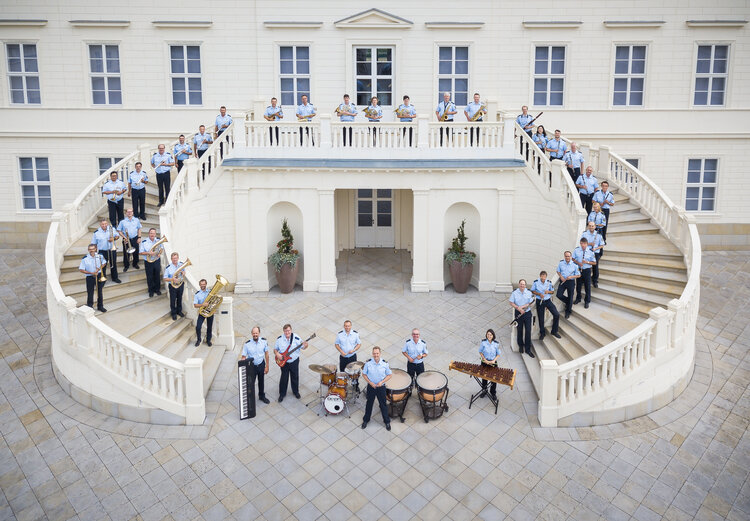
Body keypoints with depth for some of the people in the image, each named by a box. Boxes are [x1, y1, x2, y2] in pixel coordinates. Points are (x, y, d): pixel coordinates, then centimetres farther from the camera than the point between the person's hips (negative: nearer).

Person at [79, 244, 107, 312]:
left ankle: (100, 306, 26)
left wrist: (99, 268, -8)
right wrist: (91, 273, -19)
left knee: (99, 291, 12)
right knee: (90, 293, 4)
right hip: (90, 277, -3)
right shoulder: (85, 259, -15)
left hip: (98, 276, 3)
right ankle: (89, 307, 18)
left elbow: (104, 263, 11)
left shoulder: (99, 256, -6)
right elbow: (81, 270, -12)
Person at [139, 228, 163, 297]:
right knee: (150, 277, 7)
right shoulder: (144, 242, -12)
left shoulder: (158, 241, -1)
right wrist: (148, 253, -24)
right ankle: (151, 291, 23)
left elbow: (161, 248, 12)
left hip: (157, 261, 2)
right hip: (148, 262, -2)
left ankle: (157, 289, 30)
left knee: (157, 276, 13)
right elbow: (141, 252, -8)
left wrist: (160, 253, -8)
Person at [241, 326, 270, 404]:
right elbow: (243, 357, -15)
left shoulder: (263, 341, -15)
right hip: (251, 366, -3)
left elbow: (266, 353, -3)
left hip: (261, 365, 3)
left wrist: (267, 366, 0)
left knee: (261, 382, 22)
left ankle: (262, 396, 45)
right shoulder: (247, 344, -22)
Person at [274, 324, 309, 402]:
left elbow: (303, 346, -8)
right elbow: (275, 349, 2)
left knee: (295, 377, 15)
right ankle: (282, 394, 28)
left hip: (294, 361, 0)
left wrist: (305, 346, -32)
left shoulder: (296, 338, -13)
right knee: (284, 378, 9)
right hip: (283, 362, 0)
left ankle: (296, 392, 38)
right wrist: (277, 354, -19)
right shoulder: (279, 339, -8)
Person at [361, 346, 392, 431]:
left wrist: (382, 382, -17)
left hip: (381, 387, 0)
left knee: (383, 404, 11)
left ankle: (387, 421, 29)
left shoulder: (384, 363, -14)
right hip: (371, 387, 0)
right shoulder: (368, 363, -14)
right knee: (369, 403, 17)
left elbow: (389, 375, -3)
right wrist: (370, 383, -14)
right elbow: (364, 374, -3)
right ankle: (366, 420, 37)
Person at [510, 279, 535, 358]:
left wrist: (523, 307, -18)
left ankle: (528, 349, 6)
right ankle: (520, 346, 29)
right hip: (518, 313, -1)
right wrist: (518, 308, -19)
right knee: (519, 331, 8)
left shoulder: (529, 293, 0)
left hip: (527, 313, 1)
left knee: (528, 331, -2)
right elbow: (511, 303, -4)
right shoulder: (514, 293, -3)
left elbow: (530, 303, -2)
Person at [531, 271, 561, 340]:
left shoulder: (549, 282, -5)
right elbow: (532, 291, 0)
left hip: (548, 301, 1)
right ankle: (542, 333, 26)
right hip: (539, 302, -1)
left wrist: (548, 291, -18)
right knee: (541, 318, 5)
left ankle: (554, 331, 9)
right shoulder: (536, 282, -9)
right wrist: (539, 294, -17)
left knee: (556, 314, -10)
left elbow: (553, 292, 5)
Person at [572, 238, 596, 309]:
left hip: (587, 270, -2)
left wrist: (587, 262, -21)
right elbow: (573, 259, 3)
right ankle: (578, 298, 37)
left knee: (587, 286, 6)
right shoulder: (576, 250, -7)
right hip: (578, 269, 2)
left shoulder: (590, 251, -11)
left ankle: (587, 301, 22)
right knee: (578, 285, 16)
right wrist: (578, 263, -15)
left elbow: (594, 263, -4)